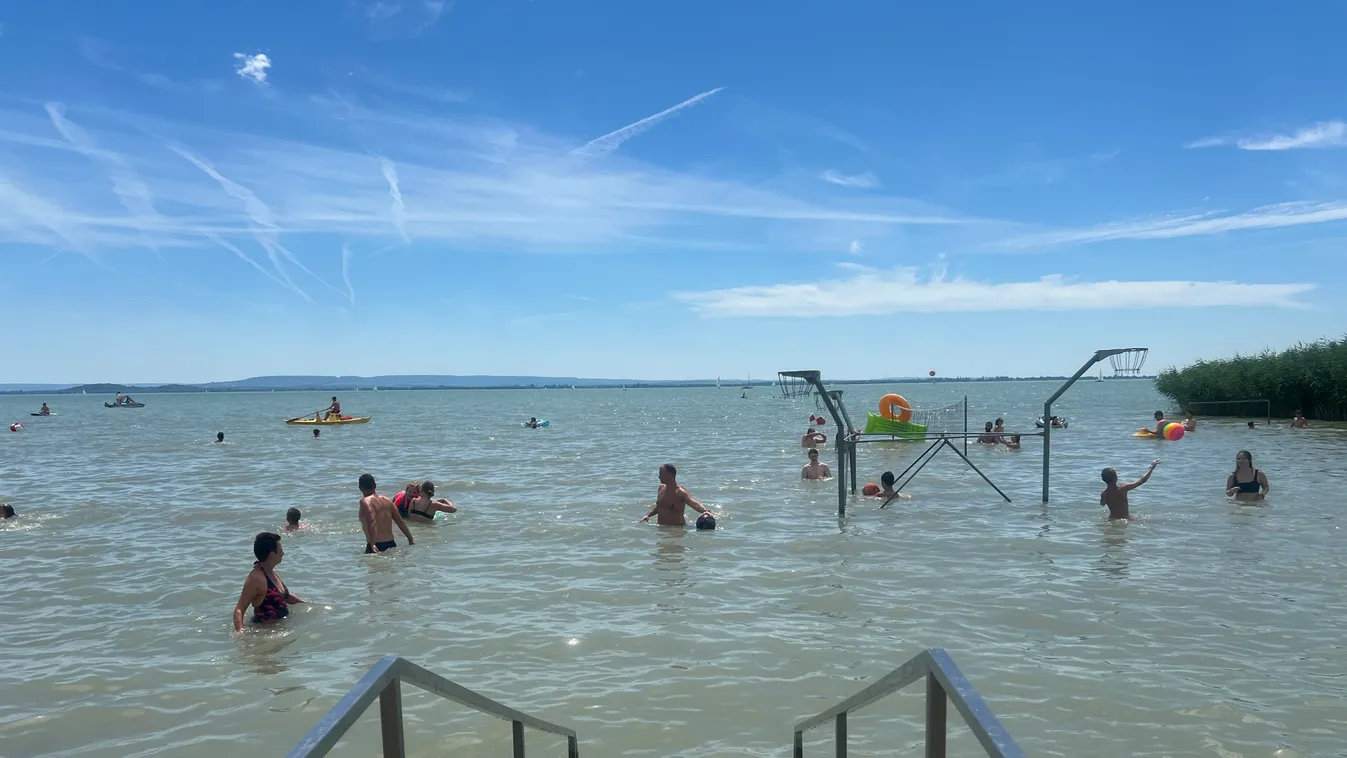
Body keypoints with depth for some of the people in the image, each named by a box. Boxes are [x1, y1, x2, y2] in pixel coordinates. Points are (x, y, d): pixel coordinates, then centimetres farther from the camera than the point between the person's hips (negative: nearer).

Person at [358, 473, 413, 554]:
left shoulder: (365, 502, -6)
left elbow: (372, 522, -22)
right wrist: (411, 539, 20)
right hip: (391, 544, 7)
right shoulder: (387, 500, 13)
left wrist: (372, 544, -29)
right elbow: (400, 522, 15)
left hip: (376, 546, -7)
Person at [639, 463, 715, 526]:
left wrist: (706, 511, -54)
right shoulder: (661, 488, 7)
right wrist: (648, 515, 12)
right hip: (660, 527, 7)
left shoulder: (680, 492, -19)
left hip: (676, 527, -7)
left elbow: (695, 504, -35)